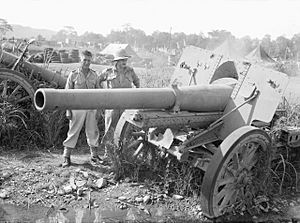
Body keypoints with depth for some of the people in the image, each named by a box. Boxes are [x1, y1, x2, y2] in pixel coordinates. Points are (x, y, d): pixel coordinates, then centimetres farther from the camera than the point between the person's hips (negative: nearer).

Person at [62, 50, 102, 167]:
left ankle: (94, 156, 20)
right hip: (77, 108, -3)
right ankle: (66, 157, 9)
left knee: (93, 132, 8)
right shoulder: (73, 75, -2)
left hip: (91, 108, 3)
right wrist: (68, 110, -7)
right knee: (73, 132, 1)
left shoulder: (94, 75, 7)